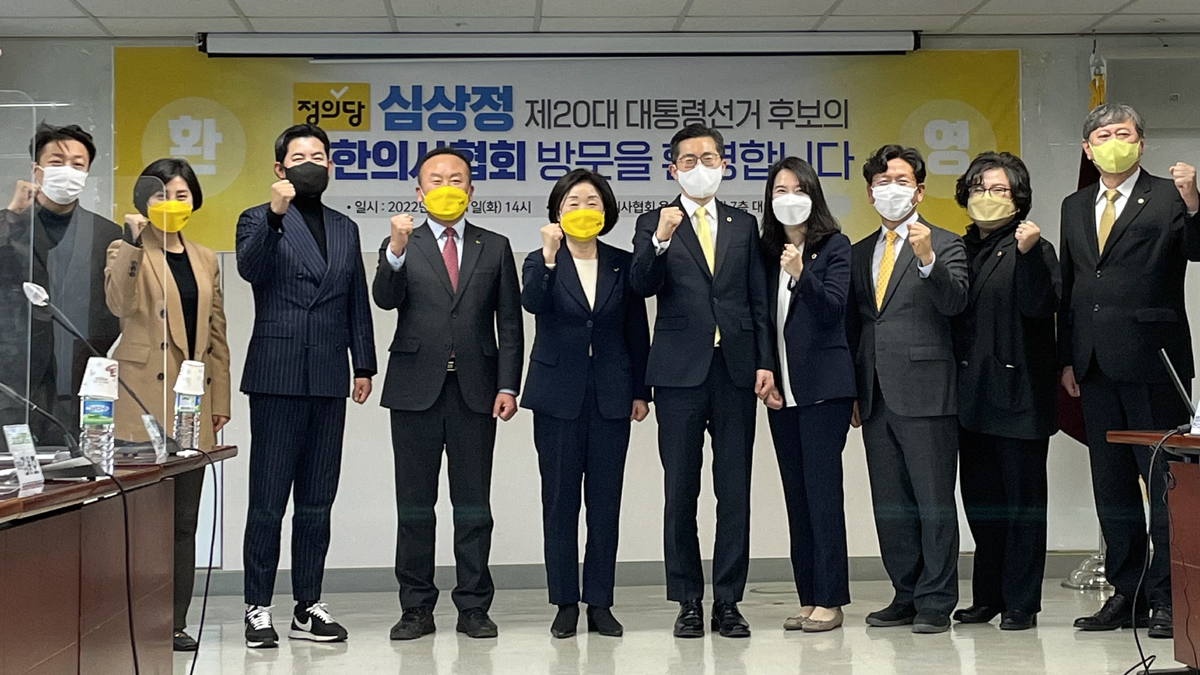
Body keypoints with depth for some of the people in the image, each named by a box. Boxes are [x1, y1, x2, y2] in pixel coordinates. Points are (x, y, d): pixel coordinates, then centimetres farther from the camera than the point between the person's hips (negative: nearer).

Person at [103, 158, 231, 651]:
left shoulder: (206, 260, 18)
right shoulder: (128, 251, 3)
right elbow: (120, 304, -17)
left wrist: (220, 398, 14)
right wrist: (133, 239, -21)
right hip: (142, 399, -4)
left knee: (184, 517, 6)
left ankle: (175, 623, 12)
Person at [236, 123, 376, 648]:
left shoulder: (345, 229, 18)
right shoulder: (259, 220, 4)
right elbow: (249, 268, -16)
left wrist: (364, 365, 12)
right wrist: (274, 214, -28)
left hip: (329, 382, 4)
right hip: (277, 377, -4)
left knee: (317, 501, 8)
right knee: (267, 501, -2)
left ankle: (308, 606, 15)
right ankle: (258, 608, 6)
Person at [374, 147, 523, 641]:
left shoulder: (495, 247, 10)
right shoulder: (402, 246, 8)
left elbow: (510, 323, 7)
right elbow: (386, 299, -10)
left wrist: (507, 386, -2)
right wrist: (397, 251, -27)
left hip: (475, 390, 0)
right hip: (416, 389, 0)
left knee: (473, 503, 4)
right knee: (414, 503, 5)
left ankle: (473, 607, 12)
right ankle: (416, 608, 14)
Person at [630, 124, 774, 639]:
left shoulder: (744, 225, 13)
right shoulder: (655, 224, 5)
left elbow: (759, 300, 11)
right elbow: (641, 285, -11)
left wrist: (765, 361, 2)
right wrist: (660, 240, -27)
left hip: (736, 370, 2)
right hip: (680, 370, -2)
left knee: (734, 491, 4)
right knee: (681, 491, 3)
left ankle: (728, 602, 12)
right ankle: (688, 602, 12)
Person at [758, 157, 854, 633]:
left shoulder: (834, 245, -1)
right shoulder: (767, 251, 11)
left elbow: (833, 307, -12)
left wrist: (801, 274, -28)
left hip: (822, 386, -5)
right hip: (781, 389, 5)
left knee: (822, 490, -6)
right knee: (796, 494, 7)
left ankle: (830, 600, 1)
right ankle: (808, 598, 13)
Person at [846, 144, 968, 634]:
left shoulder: (945, 245, 1)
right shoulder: (860, 253, 17)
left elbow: (955, 302, -15)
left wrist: (926, 259, -31)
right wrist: (853, 390, 15)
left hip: (924, 392, -6)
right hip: (876, 397, 6)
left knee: (934, 500, -2)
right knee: (890, 505, 11)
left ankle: (936, 602, 6)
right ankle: (906, 596, 21)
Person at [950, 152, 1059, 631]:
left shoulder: (1034, 249, -2)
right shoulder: (960, 250, 13)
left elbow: (1039, 306, -17)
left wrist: (1029, 254, -26)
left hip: (1018, 395, -6)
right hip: (972, 395, 6)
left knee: (1022, 500, 1)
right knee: (980, 501, 12)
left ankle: (1021, 602, 9)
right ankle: (988, 597, 23)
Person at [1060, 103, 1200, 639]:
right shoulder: (1075, 207, 16)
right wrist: (1067, 358, 12)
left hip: (1151, 361, -6)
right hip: (1096, 367, 6)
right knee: (1112, 488, 11)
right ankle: (1127, 593, 21)